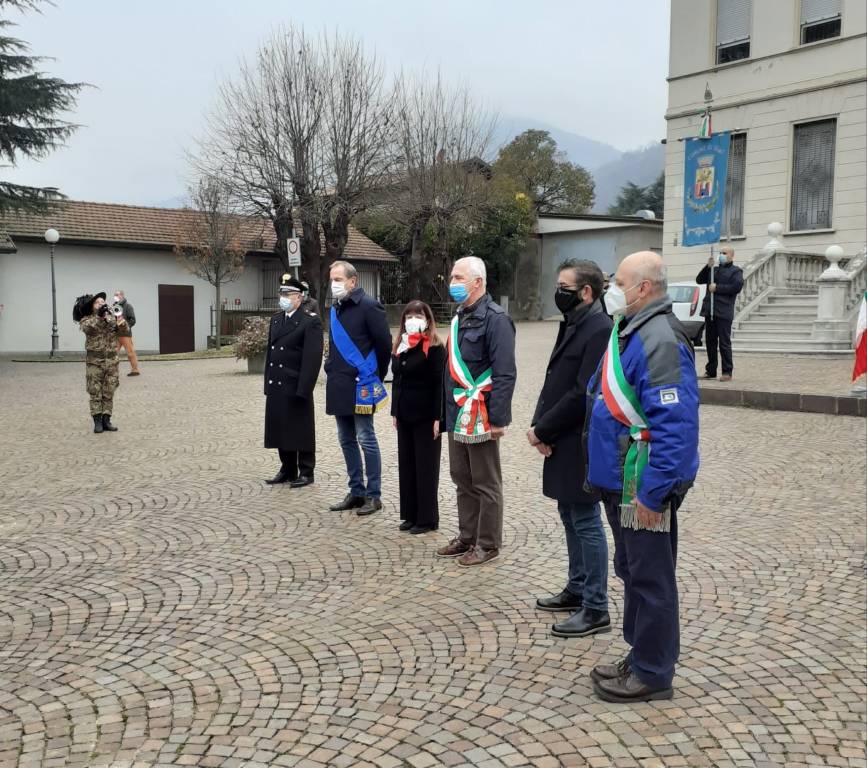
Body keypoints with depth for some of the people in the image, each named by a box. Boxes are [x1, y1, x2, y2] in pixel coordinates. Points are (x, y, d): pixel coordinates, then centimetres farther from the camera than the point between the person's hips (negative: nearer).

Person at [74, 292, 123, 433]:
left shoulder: (112, 317, 8)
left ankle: (106, 420, 12)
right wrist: (99, 316, -36)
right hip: (94, 360, -3)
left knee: (109, 392, 6)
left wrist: (121, 322, -27)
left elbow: (123, 326, -4)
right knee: (95, 392, 0)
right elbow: (87, 327, -24)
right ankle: (97, 421, 5)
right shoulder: (86, 319, -3)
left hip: (111, 360, 3)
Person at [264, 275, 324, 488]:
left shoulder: (311, 321, -9)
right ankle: (287, 470, 25)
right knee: (281, 429, 13)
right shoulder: (276, 320, 15)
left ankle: (306, 472, 14)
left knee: (301, 430, 3)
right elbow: (270, 352, 17)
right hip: (276, 386, 7)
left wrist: (303, 389, -19)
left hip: (296, 388, -7)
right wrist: (267, 382, 11)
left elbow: (313, 358, -15)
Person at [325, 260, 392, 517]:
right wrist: (332, 370, 16)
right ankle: (356, 492, 23)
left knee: (366, 440, -2)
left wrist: (376, 376, -2)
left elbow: (384, 343, -10)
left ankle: (373, 495, 7)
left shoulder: (368, 306, -11)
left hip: (360, 385, -8)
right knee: (347, 441, 12)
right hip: (338, 385, 8)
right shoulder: (335, 309, 13)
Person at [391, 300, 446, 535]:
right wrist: (395, 412, 12)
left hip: (425, 416, -7)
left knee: (426, 466, 1)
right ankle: (410, 514, 22)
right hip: (405, 415, 7)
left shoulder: (435, 348, -10)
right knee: (406, 464, 11)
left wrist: (437, 417, -18)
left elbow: (439, 385, -14)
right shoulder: (400, 347, 11)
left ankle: (427, 518, 10)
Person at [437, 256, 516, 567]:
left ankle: (488, 544, 15)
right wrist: (447, 410, 17)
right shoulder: (460, 316, 14)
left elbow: (504, 374, -19)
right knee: (462, 479, 17)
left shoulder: (495, 319, -14)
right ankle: (467, 536, 30)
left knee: (485, 483, 4)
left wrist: (498, 419, -21)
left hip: (480, 418, -9)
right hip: (457, 416, 9)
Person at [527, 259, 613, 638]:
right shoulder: (572, 325, 12)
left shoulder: (599, 330, -18)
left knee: (586, 524, -1)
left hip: (580, 446, -9)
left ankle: (596, 609, 10)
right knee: (571, 518, 18)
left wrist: (542, 429, -15)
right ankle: (577, 590, 33)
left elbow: (582, 394, -23)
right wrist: (539, 425, -1)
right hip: (562, 443, 9)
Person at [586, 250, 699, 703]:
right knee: (632, 572, 20)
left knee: (650, 578, 3)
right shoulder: (628, 332, 12)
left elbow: (677, 425, -26)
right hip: (621, 479, 10)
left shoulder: (660, 340, -21)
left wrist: (651, 493, -26)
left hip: (644, 485, -10)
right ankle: (640, 658, 34)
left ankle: (652, 674, 17)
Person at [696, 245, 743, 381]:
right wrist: (708, 267, 0)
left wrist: (717, 288, -11)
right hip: (709, 311, 6)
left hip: (724, 312, -6)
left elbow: (737, 287, -13)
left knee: (724, 343, -5)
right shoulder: (714, 269, 20)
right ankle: (711, 371, 15)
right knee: (710, 342, 8)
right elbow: (699, 280, 12)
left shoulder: (736, 271, 3)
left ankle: (727, 372, -1)